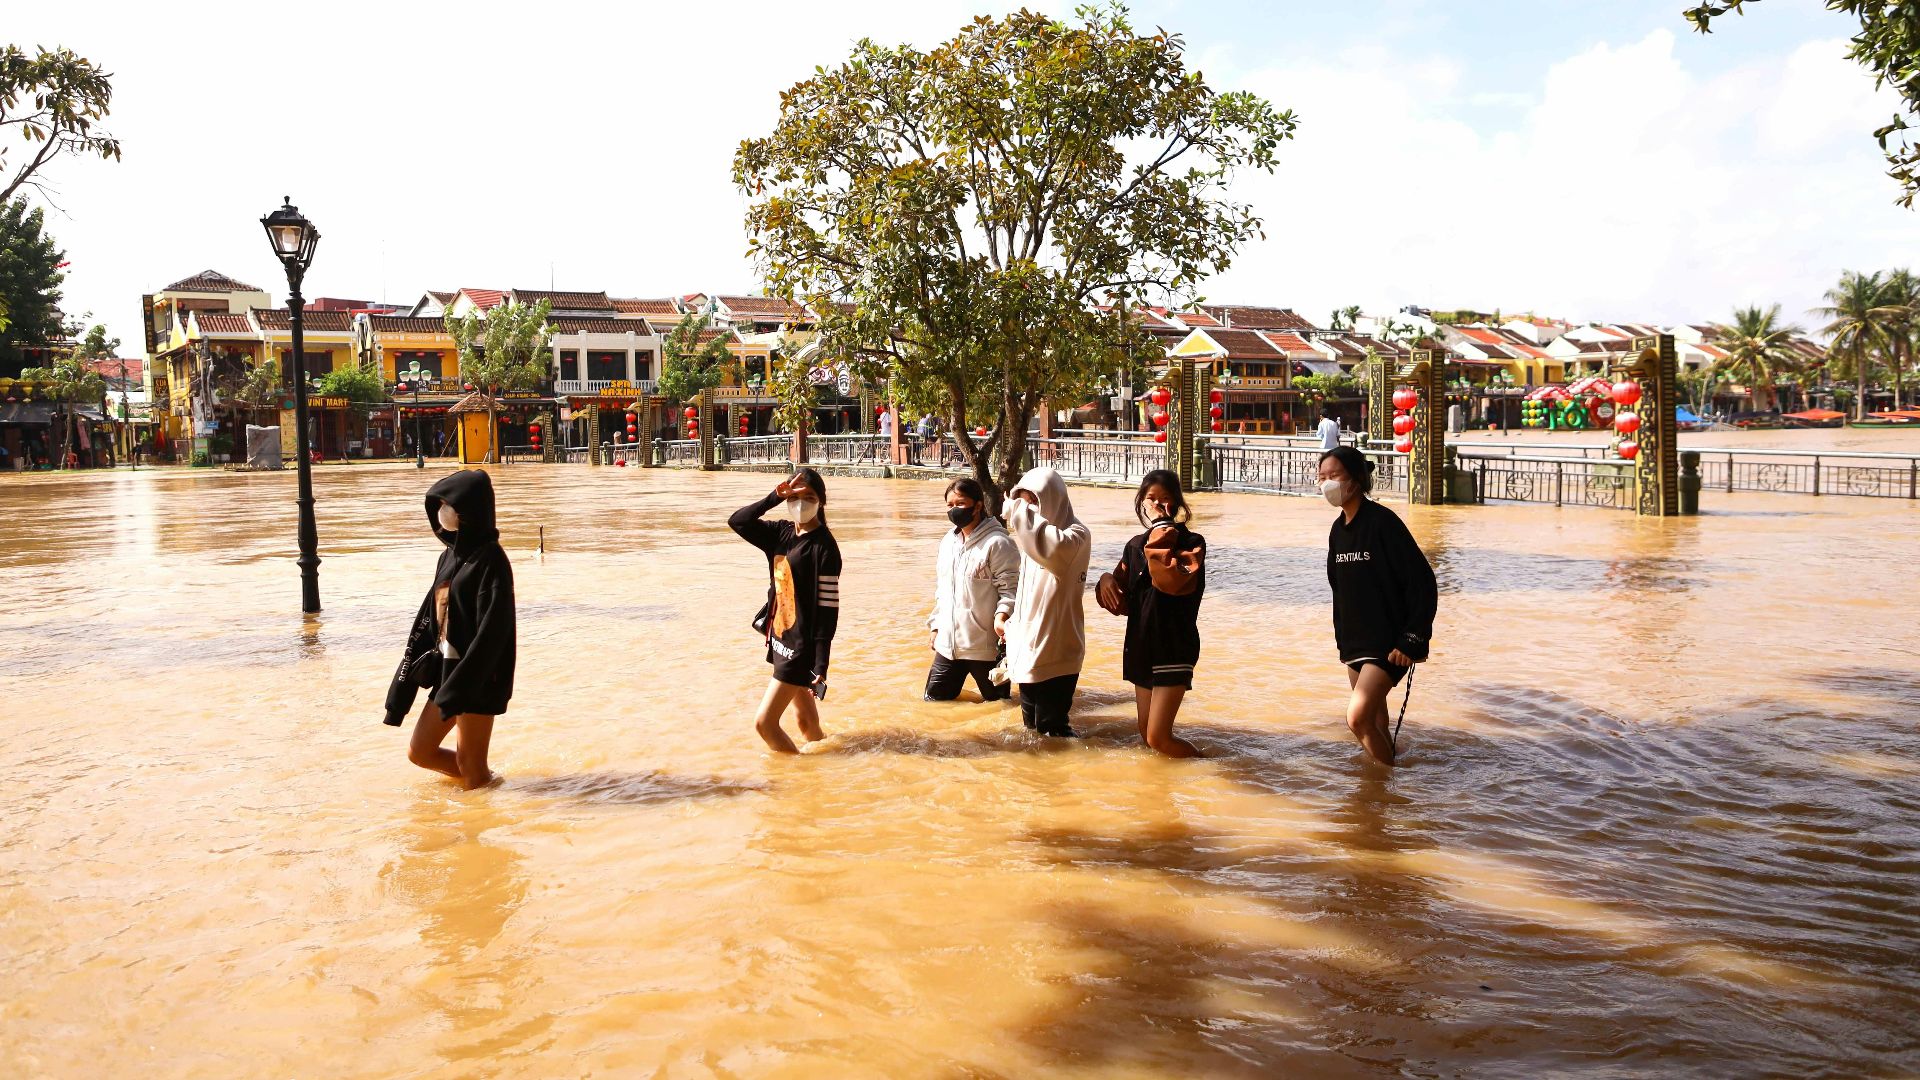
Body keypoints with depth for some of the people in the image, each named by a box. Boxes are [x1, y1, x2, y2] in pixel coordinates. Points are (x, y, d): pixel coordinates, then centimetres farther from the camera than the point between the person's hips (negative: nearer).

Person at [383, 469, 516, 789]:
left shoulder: (490, 559, -16)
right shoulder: (450, 556, 10)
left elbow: (492, 629, -21)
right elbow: (429, 618, 13)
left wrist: (460, 686, -23)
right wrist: (406, 676, 10)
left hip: (478, 679, -9)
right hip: (448, 672, 9)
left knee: (469, 762, 2)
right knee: (420, 752, 15)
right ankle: (486, 782, 31)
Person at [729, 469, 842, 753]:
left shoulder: (824, 546, -16)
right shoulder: (781, 533, 6)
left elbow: (828, 608, -18)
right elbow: (737, 521, 0)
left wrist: (821, 665, -21)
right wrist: (774, 497, -12)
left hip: (803, 646, -7)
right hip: (782, 639, 7)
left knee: (764, 722, -7)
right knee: (805, 719, 18)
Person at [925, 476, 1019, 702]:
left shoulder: (997, 543, -11)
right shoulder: (948, 541, 14)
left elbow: (1009, 588, -14)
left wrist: (1001, 616, -29)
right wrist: (936, 624, 20)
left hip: (986, 645, -7)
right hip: (948, 642, 7)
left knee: (996, 703, 7)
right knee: (934, 701, 10)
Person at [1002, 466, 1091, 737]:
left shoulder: (1075, 534, -12)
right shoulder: (1032, 536, 13)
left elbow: (1053, 548, -38)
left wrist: (1020, 512, -28)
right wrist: (1013, 628, 21)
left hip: (1056, 652, -8)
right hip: (1028, 649, 8)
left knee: (1051, 729, -7)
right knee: (1030, 725, 16)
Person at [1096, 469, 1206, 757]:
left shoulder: (1191, 543, -10)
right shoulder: (1135, 546, 8)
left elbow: (1170, 582, -30)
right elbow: (1122, 603, 13)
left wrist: (1161, 528, -24)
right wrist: (1107, 581, -8)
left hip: (1174, 649, -7)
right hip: (1141, 647, 7)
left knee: (1158, 738, -10)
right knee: (1147, 736, 10)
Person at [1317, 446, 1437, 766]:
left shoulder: (1382, 522, -14)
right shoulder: (1338, 530, 10)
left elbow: (1423, 582, -16)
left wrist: (1411, 640, -17)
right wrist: (1342, 640, 16)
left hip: (1388, 644, -8)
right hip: (1354, 643, 8)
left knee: (1358, 717, -17)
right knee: (1375, 721, 13)